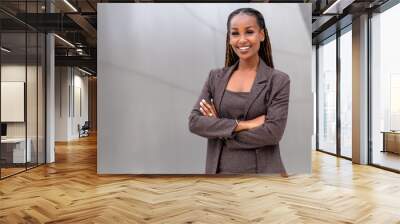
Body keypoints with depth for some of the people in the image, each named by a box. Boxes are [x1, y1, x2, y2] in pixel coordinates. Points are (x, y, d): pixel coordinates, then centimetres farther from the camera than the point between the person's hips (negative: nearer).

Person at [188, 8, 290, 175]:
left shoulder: (278, 80, -5)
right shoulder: (215, 77, 4)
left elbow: (273, 132, -14)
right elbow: (194, 122, -6)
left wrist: (220, 128, -11)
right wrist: (243, 124, -15)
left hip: (261, 170, -2)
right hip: (219, 169, 3)